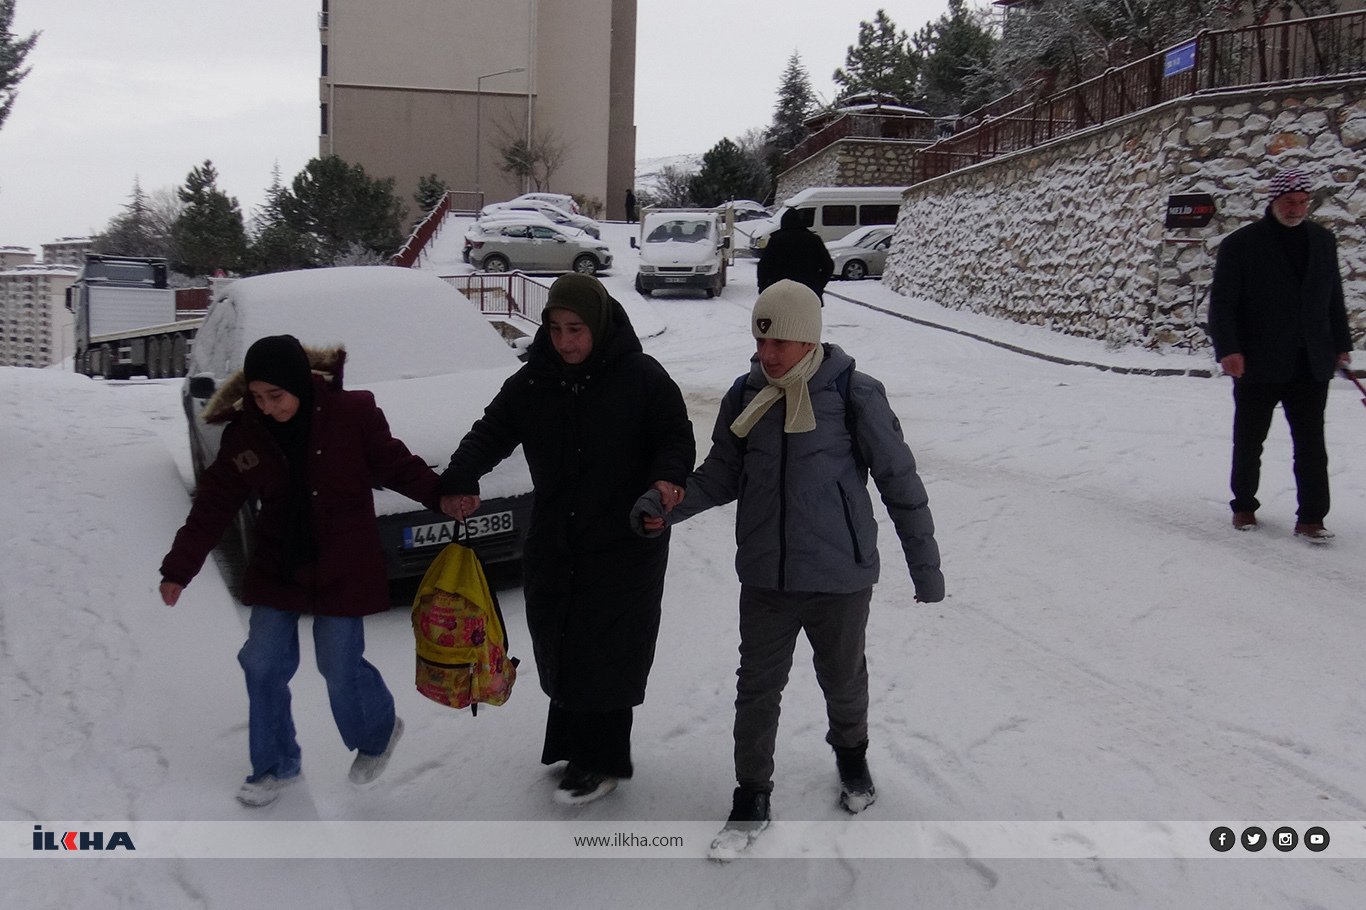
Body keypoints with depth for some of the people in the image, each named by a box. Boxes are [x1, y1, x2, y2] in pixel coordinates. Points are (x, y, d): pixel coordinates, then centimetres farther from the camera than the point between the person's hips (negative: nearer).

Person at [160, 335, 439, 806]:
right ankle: (276, 765, 27)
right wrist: (178, 569, -3)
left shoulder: (351, 414, -16)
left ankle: (377, 733, 32)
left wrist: (445, 496, -21)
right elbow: (213, 505, 0)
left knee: (339, 665, 0)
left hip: (342, 569, -4)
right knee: (262, 665, 6)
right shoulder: (245, 432, -6)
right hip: (276, 569, 4)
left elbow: (397, 466, -6)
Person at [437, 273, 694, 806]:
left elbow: (676, 437, -3)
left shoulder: (641, 377, -7)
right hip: (554, 541, 5)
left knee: (605, 652, -1)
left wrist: (668, 478, -24)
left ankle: (601, 760, 14)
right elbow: (491, 432, -1)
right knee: (558, 647, 13)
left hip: (624, 545, -5)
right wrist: (460, 480, -20)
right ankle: (572, 743, 32)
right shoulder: (533, 382, 4)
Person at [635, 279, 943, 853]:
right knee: (758, 687, 9)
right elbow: (721, 476, 7)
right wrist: (664, 505, -11)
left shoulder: (854, 395, -14)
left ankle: (851, 754, 49)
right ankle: (752, 796, 27)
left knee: (842, 677, 19)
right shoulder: (745, 396, -2)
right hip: (765, 577, 2)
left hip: (841, 576, -2)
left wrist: (924, 565, -2)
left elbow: (899, 481, -6)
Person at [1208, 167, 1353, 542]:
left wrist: (1342, 343, 16)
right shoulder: (1241, 244, -5)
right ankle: (1244, 506, 26)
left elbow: (1334, 299, 16)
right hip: (1258, 365, -3)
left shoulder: (1323, 241, 9)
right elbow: (1222, 302, -8)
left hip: (1311, 365, 3)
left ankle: (1311, 518, 6)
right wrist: (1228, 349, -16)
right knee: (1249, 440, 10)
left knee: (1311, 443, 1)